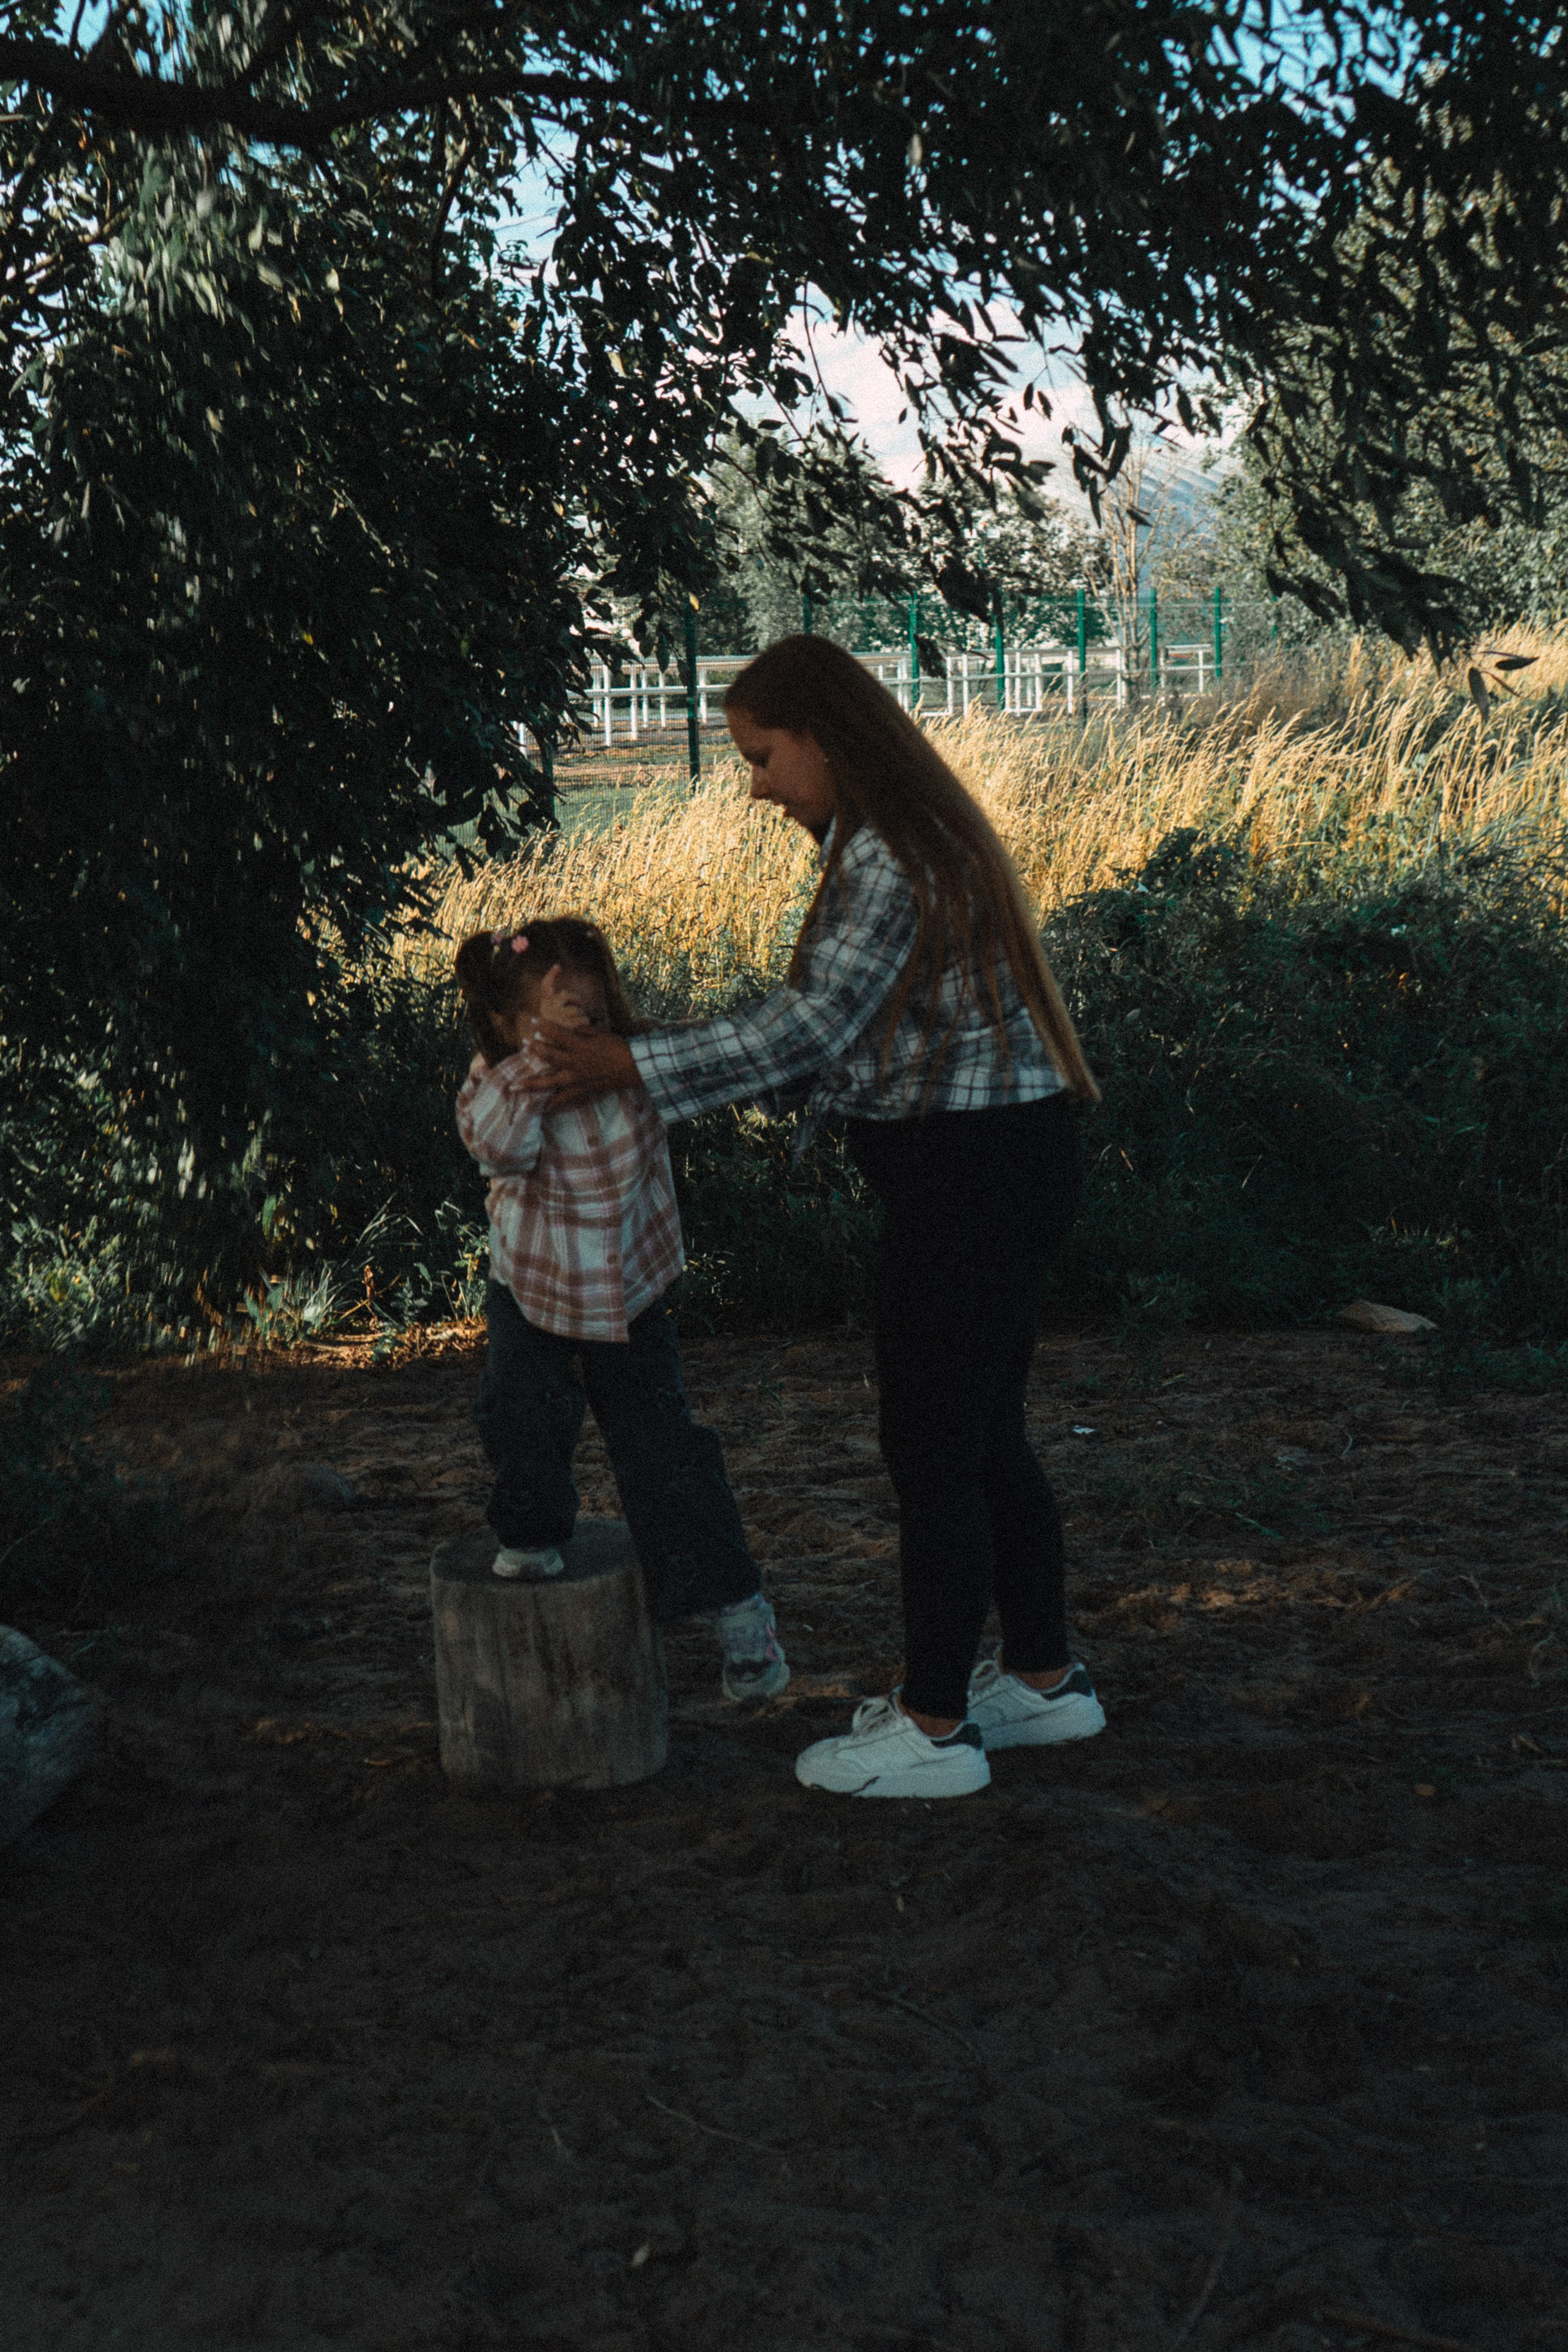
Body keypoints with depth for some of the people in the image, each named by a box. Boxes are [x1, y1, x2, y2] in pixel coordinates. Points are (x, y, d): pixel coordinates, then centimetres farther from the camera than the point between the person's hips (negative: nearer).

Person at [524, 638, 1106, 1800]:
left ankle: (934, 1725, 9)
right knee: (983, 1437, 18)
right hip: (1003, 1162, 10)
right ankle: (1044, 1677, 30)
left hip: (973, 1171, -10)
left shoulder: (888, 856, -17)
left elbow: (809, 1025, -18)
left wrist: (634, 1067, -13)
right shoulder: (913, 836, 15)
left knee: (930, 1448, -1)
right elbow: (853, 1041, 17)